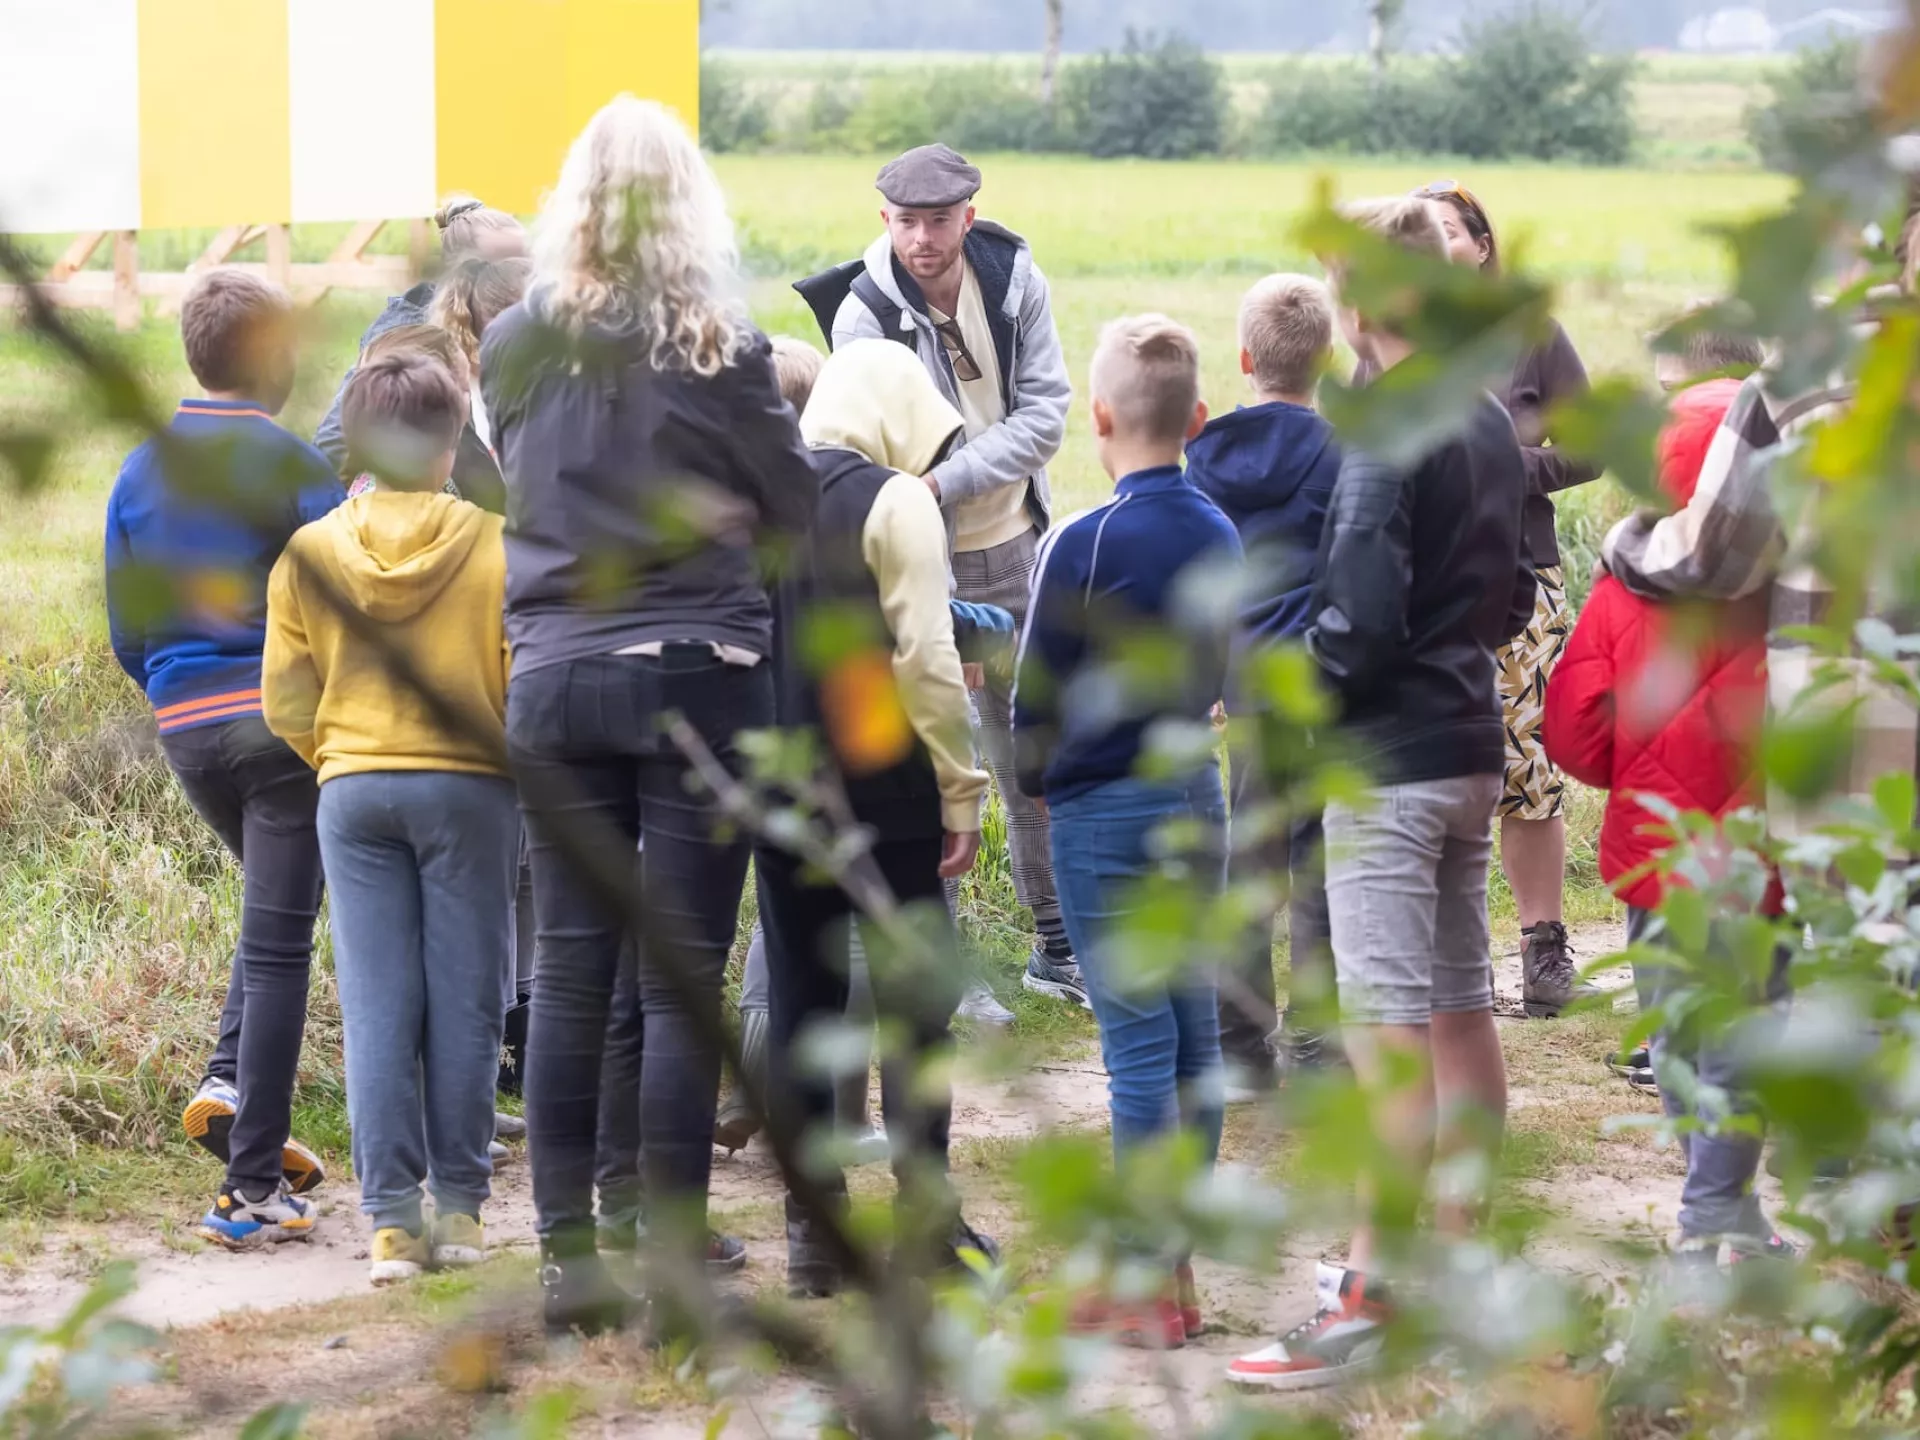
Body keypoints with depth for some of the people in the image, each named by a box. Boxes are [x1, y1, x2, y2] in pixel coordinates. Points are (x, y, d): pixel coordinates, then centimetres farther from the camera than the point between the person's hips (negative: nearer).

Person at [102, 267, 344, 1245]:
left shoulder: (140, 472, 8)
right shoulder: (291, 466, -10)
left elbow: (128, 636, 13)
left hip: (184, 729, 6)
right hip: (284, 724, -6)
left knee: (275, 910, 26)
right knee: (277, 944, -2)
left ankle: (230, 1085, 6)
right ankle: (252, 1184, -2)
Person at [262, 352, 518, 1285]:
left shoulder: (309, 552, -1)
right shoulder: (494, 546, -8)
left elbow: (286, 703, 2)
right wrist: (519, 773, 13)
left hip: (353, 790, 2)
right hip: (470, 787, -2)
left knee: (376, 1007, 3)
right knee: (464, 1002, 6)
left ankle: (391, 1218, -1)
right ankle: (459, 1206, 10)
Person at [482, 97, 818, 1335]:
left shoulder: (517, 349, 1)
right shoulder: (717, 351, -8)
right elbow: (799, 503, 0)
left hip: (555, 676, 3)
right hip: (698, 676, -3)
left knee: (571, 973, 8)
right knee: (684, 978, 0)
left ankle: (568, 1255, 9)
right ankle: (677, 1264, 1)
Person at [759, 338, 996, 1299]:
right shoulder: (893, 501, -9)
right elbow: (925, 658, -13)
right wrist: (961, 789, -7)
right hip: (885, 787, -5)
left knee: (799, 999, 8)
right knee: (912, 1001, 3)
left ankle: (811, 1228, 7)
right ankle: (926, 1219, 3)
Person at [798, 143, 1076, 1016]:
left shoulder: (1014, 279, -5)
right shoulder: (865, 314, -15)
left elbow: (1046, 415, -8)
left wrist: (949, 480, -23)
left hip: (1015, 548, 4)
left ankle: (1057, 944, 24)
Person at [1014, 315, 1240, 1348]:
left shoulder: (1085, 544, -16)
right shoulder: (1218, 534, 4)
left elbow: (1037, 695, -10)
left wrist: (1037, 779, 8)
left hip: (1105, 811, -7)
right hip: (1199, 794, 7)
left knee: (1138, 1040, -5)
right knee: (1193, 1030, 10)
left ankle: (1143, 1288, -2)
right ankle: (1179, 1267, 17)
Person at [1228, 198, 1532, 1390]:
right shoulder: (1491, 422, 9)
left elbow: (1362, 621, -22)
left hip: (1390, 763, -9)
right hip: (1474, 749, 9)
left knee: (1388, 1028, -9)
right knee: (1462, 1003, 15)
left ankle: (1367, 1305, -10)